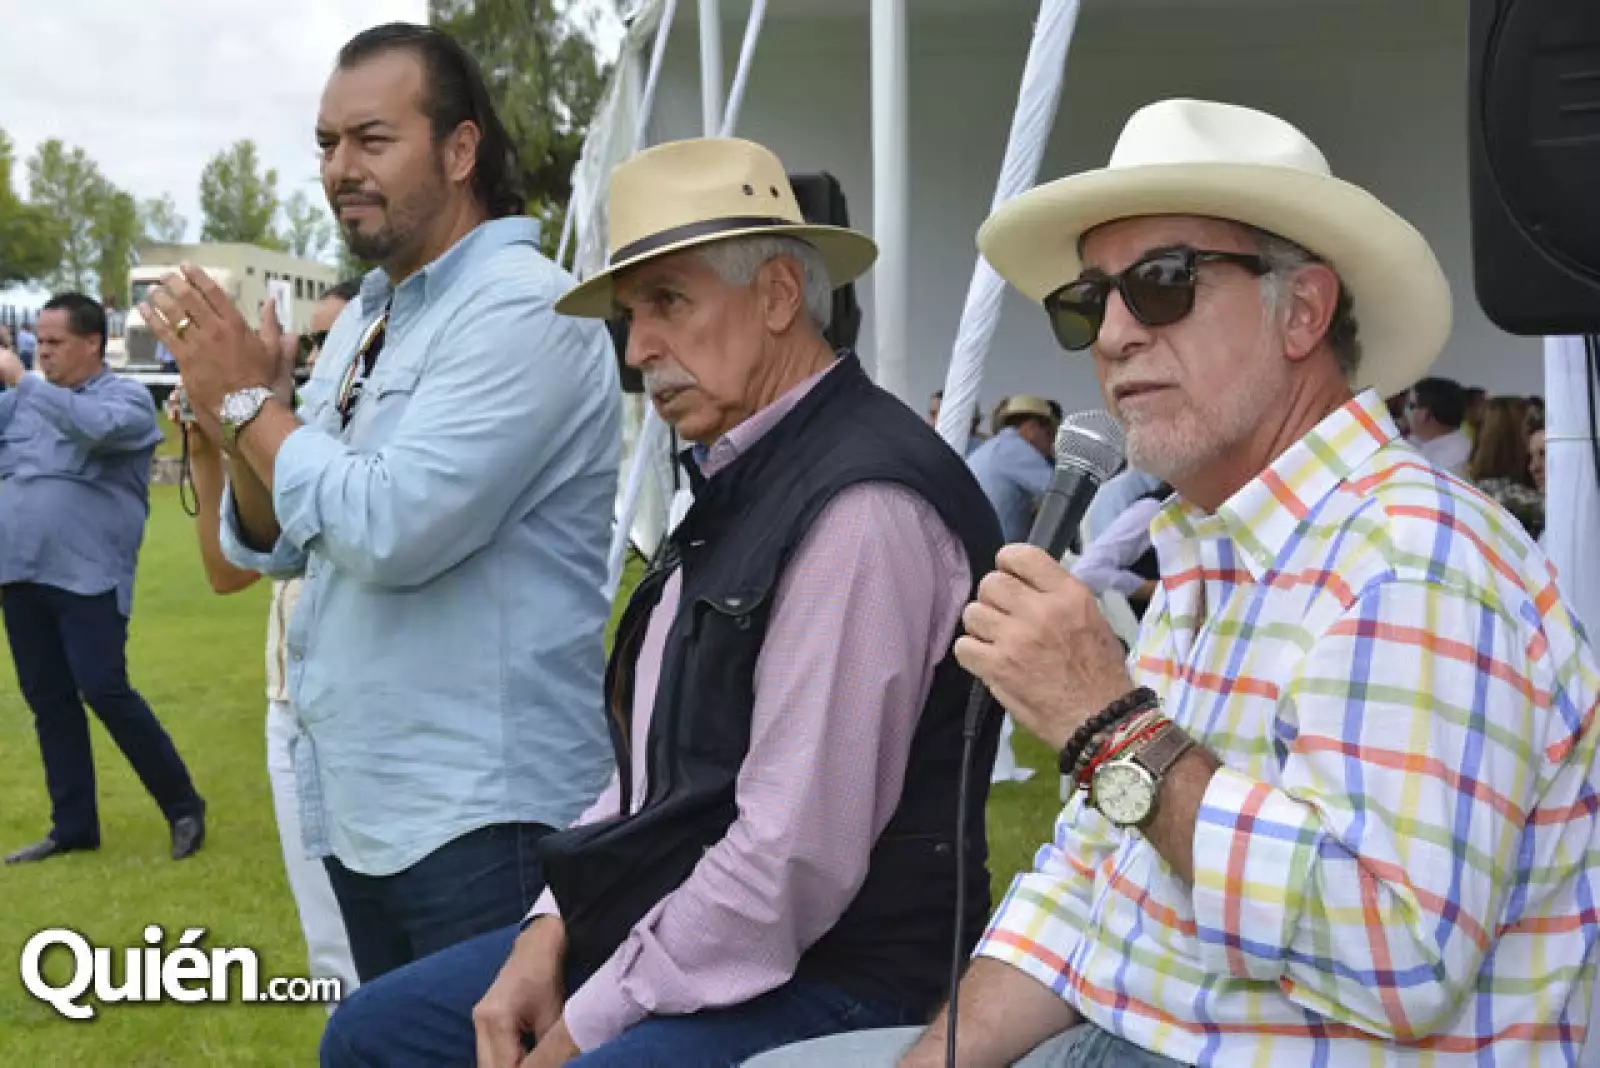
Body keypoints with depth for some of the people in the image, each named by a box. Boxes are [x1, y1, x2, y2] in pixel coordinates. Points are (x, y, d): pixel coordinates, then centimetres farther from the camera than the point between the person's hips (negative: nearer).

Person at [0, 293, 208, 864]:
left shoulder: (126, 398, -3)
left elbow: (95, 426, -24)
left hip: (88, 577, -6)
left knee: (105, 692, -9)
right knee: (48, 702, 9)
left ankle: (184, 807, 4)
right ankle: (73, 826, 19)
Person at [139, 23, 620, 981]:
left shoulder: (524, 310, -16)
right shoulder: (363, 323, 12)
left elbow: (392, 528, -25)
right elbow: (278, 546, 14)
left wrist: (251, 406, -11)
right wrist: (241, 428, -6)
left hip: (479, 817, -9)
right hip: (357, 803, 9)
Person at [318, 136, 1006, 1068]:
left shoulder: (859, 504, -21)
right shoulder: (741, 480, 11)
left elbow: (797, 858, -24)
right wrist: (551, 931, 4)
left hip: (819, 982, -9)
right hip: (672, 931, 10)